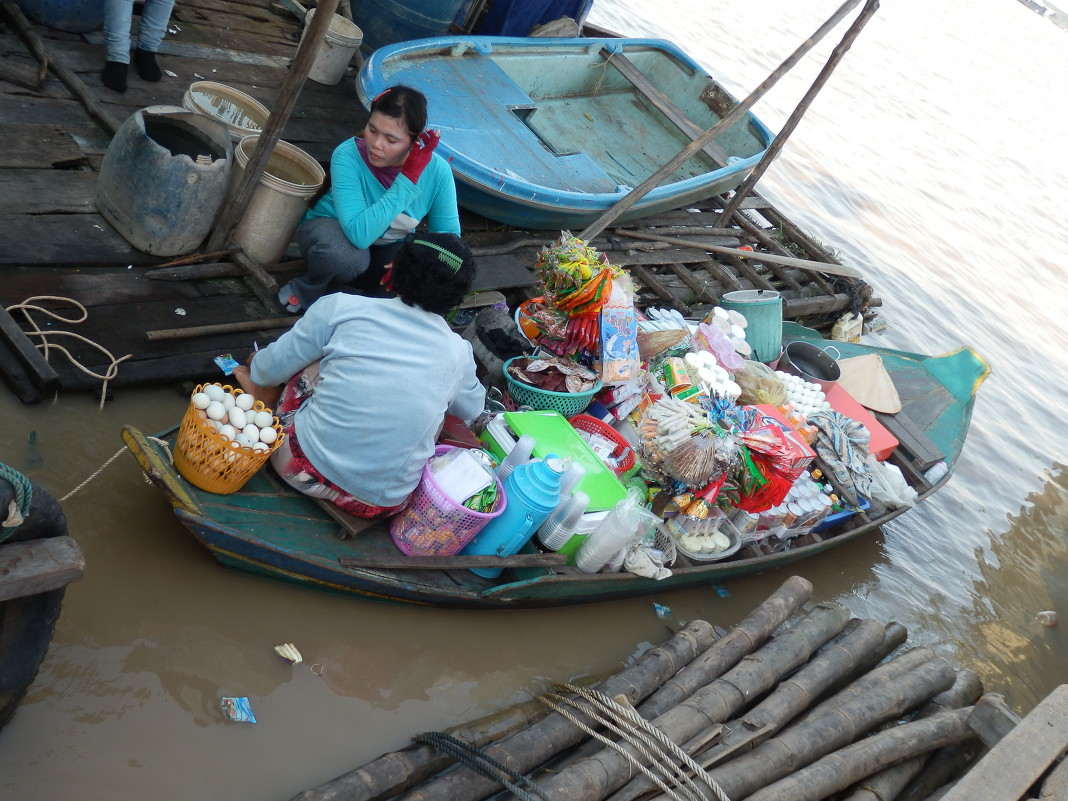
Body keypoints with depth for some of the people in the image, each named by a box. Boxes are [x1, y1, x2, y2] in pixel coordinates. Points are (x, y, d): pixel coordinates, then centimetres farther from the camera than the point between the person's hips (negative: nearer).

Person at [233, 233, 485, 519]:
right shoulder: (458, 354, -1)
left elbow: (270, 369, 3)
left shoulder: (342, 308, -8)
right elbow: (472, 409, 22)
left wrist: (257, 373, 28)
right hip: (383, 504, 1)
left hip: (305, 468, 0)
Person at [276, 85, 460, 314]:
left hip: (389, 252, 3)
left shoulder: (437, 170, -23)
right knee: (346, 254, -40)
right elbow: (360, 234, -43)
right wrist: (408, 179, -44)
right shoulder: (348, 156, -31)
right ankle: (308, 291, -5)